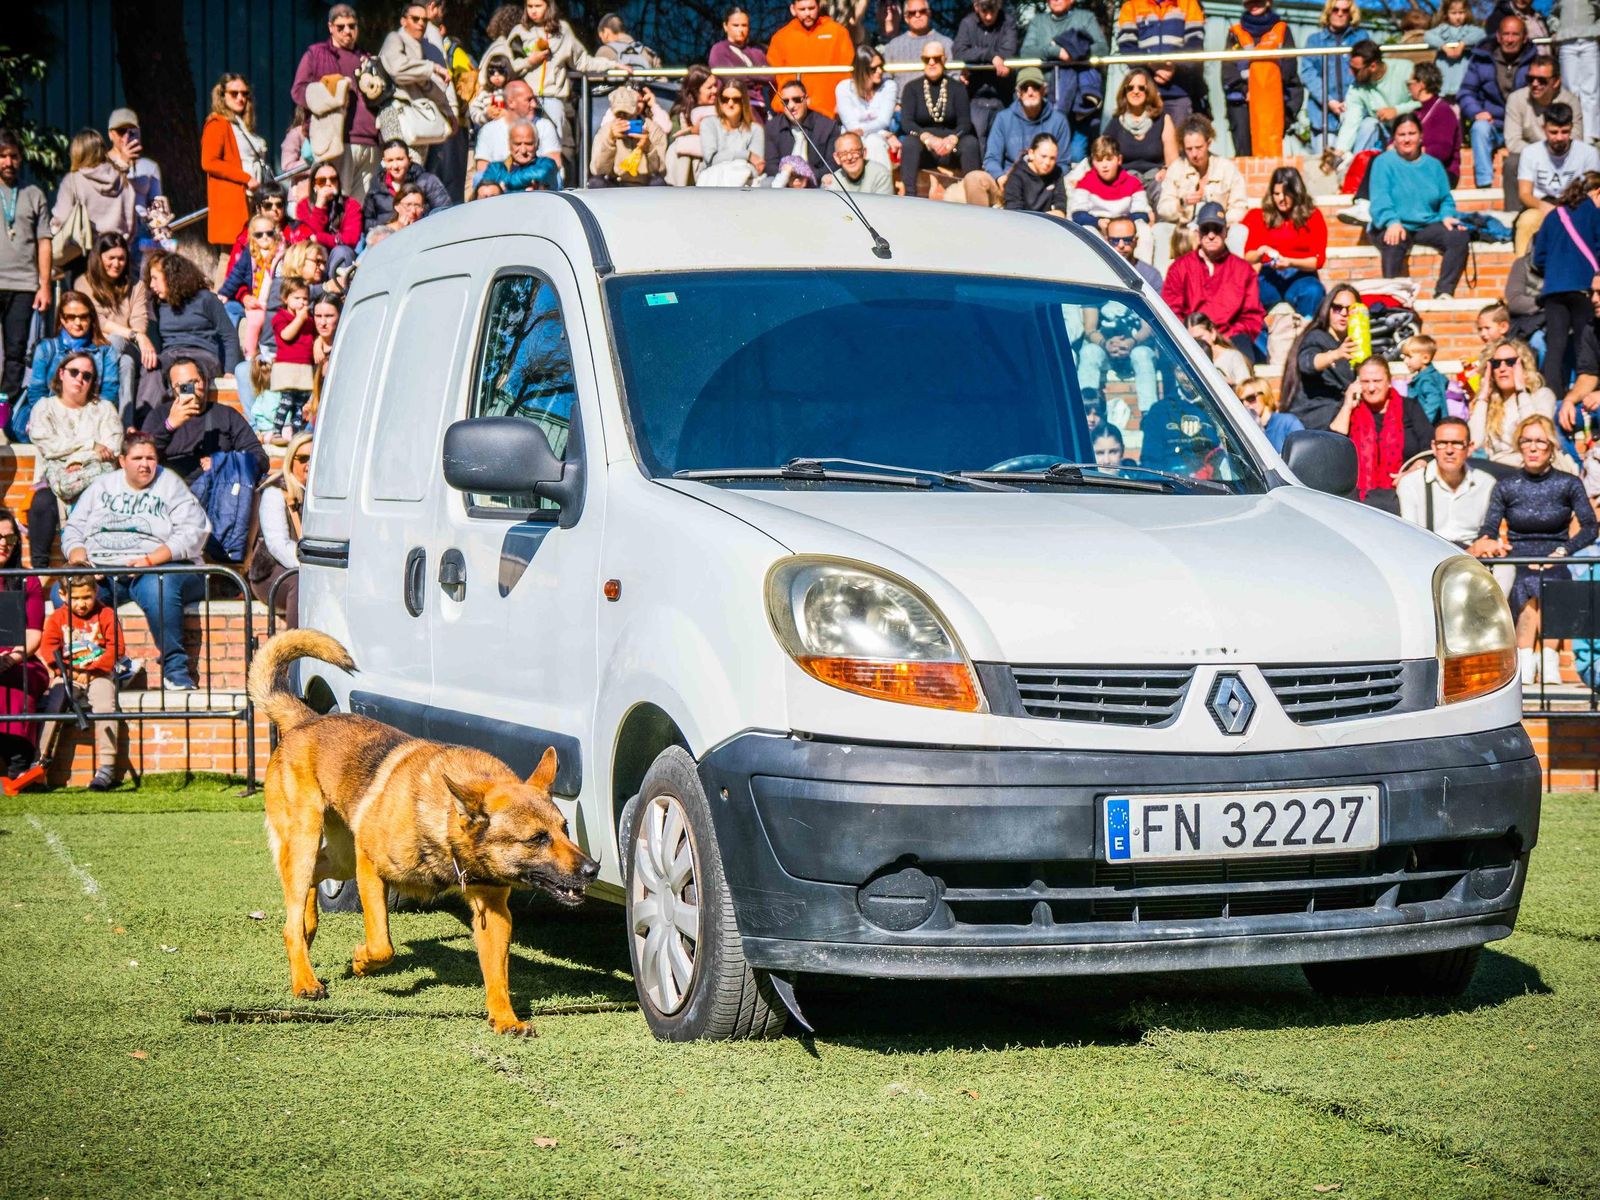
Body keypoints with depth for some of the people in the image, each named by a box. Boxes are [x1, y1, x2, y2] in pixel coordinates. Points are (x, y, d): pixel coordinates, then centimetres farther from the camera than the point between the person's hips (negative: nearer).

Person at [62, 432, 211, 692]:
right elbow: (74, 527, 18)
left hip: (159, 567, -3)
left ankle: (175, 671, -35)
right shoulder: (102, 486, 20)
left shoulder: (170, 486, 7)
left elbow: (193, 534, -7)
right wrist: (77, 552, -6)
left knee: (158, 587, -40)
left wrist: (150, 560, -19)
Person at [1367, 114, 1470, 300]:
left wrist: (1447, 216, -6)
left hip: (1427, 226, 4)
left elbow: (1446, 199, 19)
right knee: (1394, 242, -39)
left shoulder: (1433, 165, 20)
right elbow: (1380, 200, -8)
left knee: (1459, 235, -23)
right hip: (1395, 227, -4)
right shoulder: (1384, 162, 6)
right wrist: (1392, 222, -27)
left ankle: (1444, 292, -23)